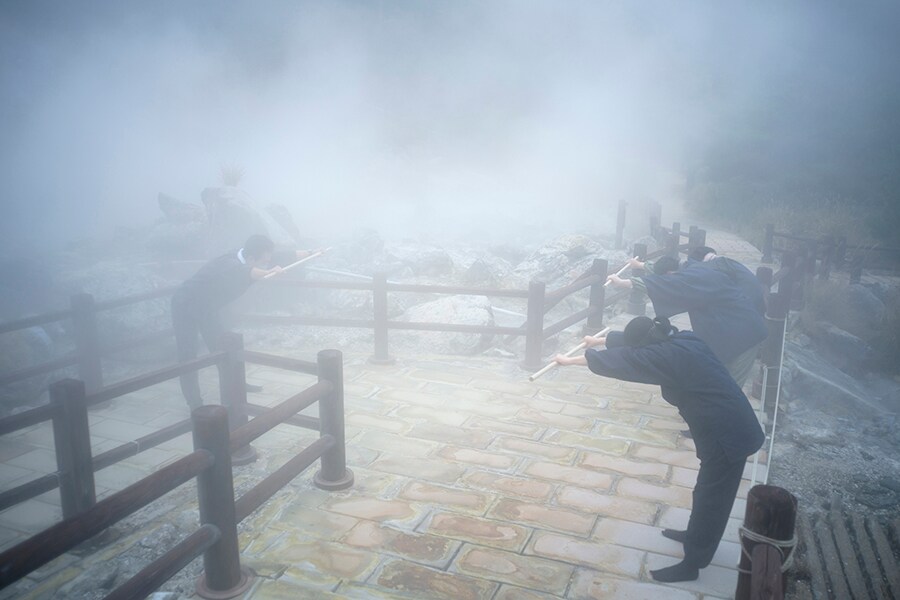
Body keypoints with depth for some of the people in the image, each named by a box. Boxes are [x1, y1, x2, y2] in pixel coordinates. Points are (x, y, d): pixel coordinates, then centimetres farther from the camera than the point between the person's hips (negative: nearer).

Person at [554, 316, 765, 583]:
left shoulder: (668, 356, -22)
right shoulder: (680, 340, 4)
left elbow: (619, 360, -15)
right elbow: (633, 340, 18)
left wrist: (571, 360, -5)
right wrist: (599, 340, 31)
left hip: (726, 435, -9)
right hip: (730, 426, 9)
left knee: (711, 500, 5)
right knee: (708, 493, 26)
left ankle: (691, 565, 19)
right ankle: (695, 536, 47)